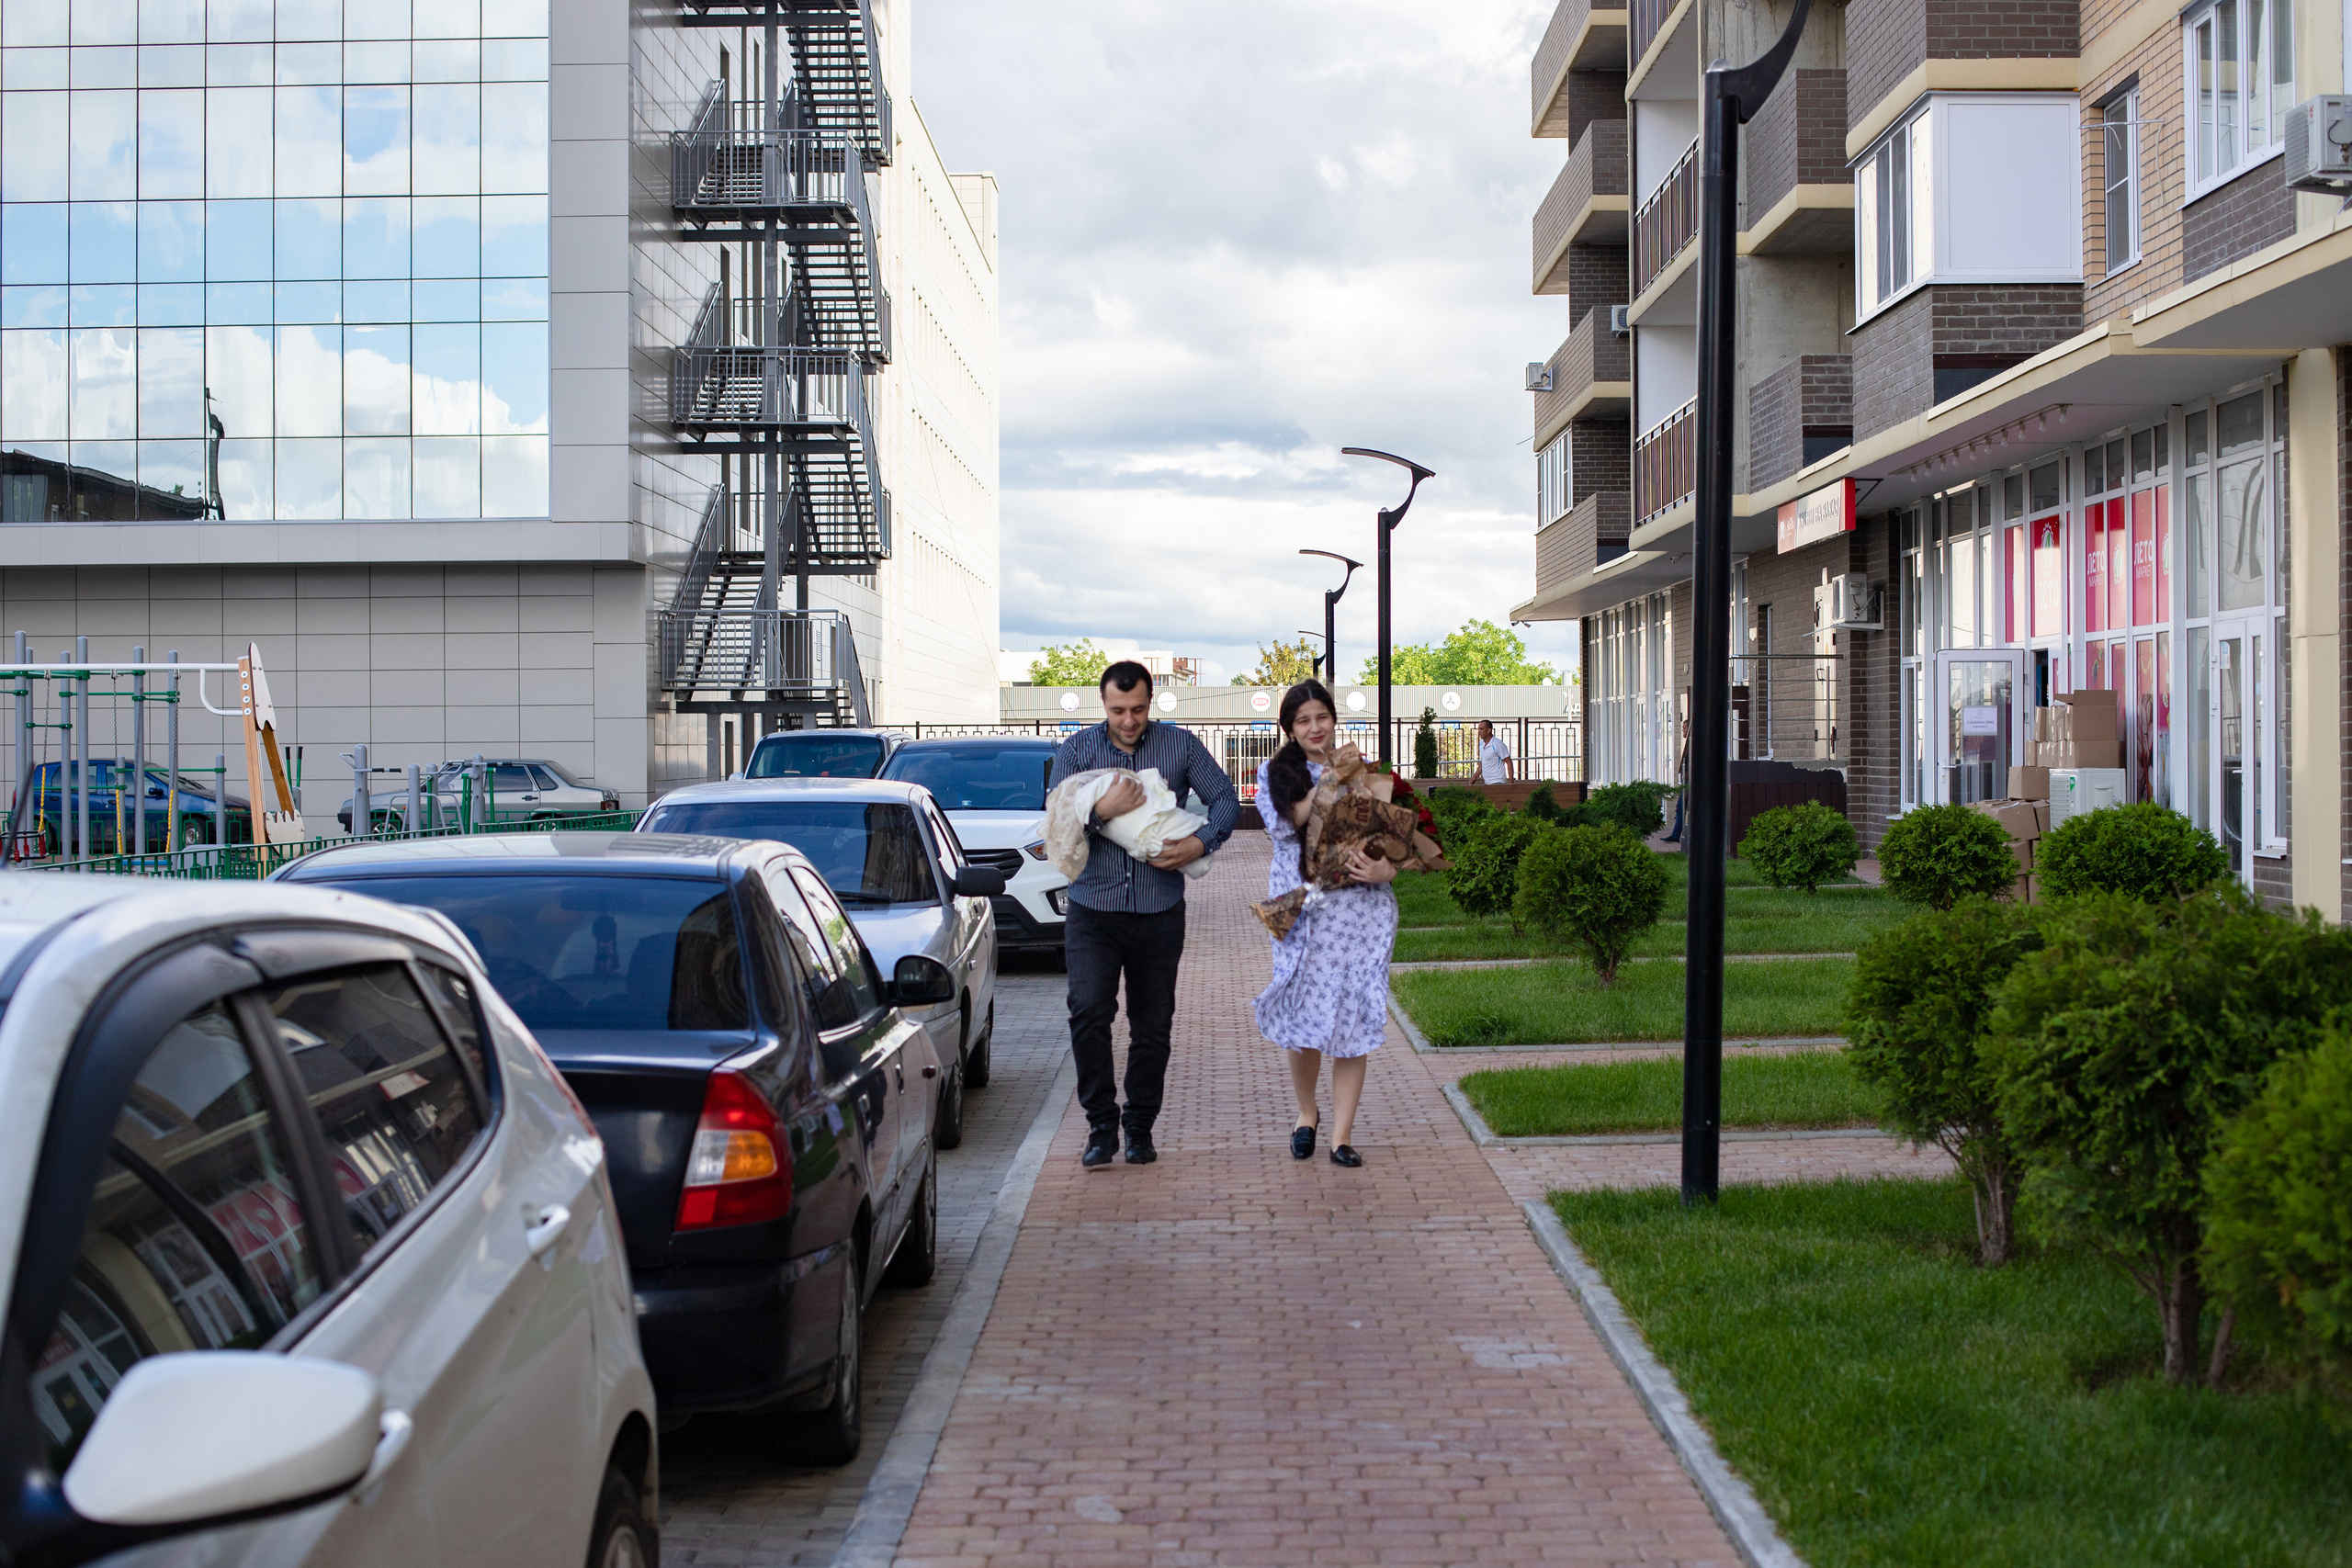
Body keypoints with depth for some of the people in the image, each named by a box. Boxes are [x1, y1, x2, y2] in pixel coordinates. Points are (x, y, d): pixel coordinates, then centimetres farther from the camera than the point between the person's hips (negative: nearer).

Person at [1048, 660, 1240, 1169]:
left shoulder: (1181, 746, 3)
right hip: (1093, 910, -1)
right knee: (1089, 1012, -17)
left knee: (1153, 1026, 7)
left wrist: (1202, 843, -14)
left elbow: (1226, 798, 4)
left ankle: (1140, 1128, 21)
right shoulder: (1077, 750, 2)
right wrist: (1102, 810, -22)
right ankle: (1102, 1127, -7)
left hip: (1160, 913, 1)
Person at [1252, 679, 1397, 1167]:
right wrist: (1327, 780, -12)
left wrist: (1385, 870, -11)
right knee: (1303, 1014, -1)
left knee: (1354, 1017, -3)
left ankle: (1342, 1134, 4)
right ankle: (1307, 1114, 25)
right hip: (1301, 904, -1)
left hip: (1360, 905, 1)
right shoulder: (1273, 772, 9)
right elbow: (1284, 825, -9)